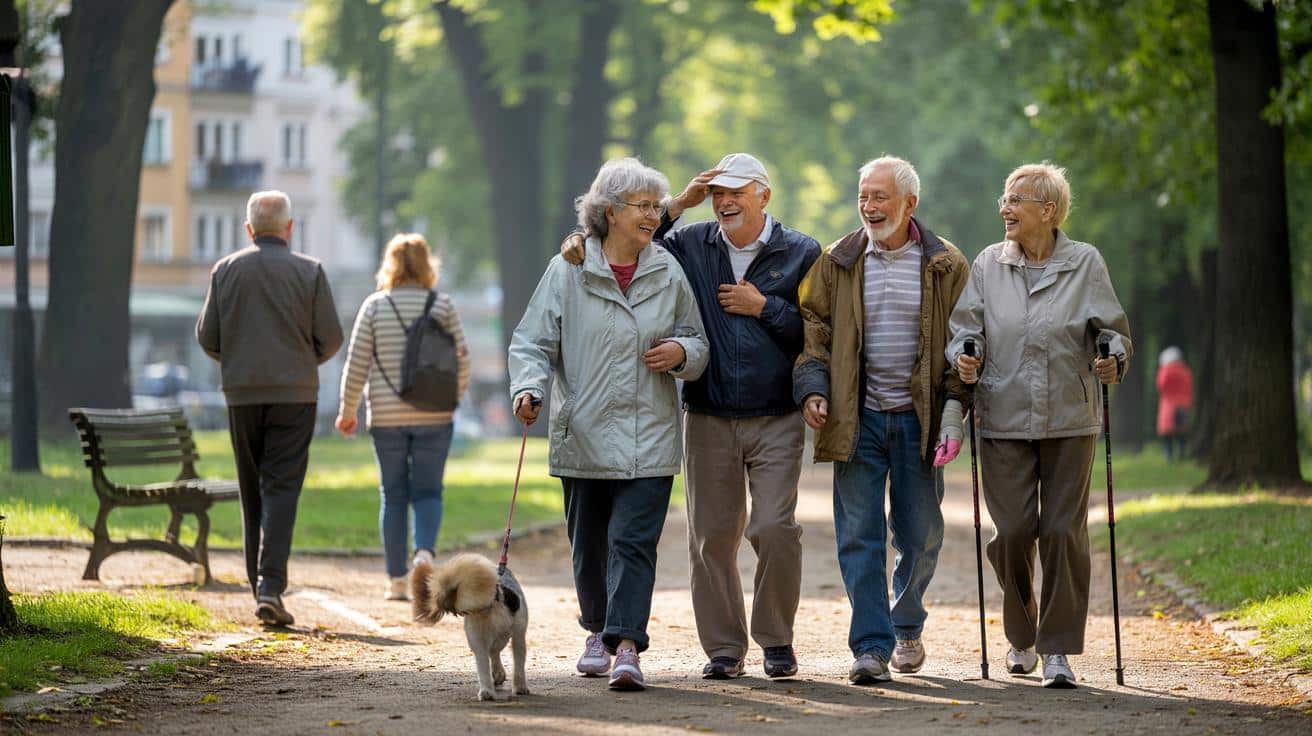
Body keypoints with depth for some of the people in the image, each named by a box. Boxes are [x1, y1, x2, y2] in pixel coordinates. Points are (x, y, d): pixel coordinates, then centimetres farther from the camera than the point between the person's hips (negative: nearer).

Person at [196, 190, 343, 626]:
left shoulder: (226, 270, 3)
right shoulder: (308, 271, -3)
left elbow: (207, 337, 4)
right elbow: (330, 337, -3)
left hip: (241, 394, 2)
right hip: (294, 393, -2)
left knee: (252, 492, 11)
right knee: (281, 488, -5)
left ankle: (260, 588, 12)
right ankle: (271, 584, -20)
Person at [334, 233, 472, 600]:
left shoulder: (375, 305, -1)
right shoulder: (443, 305, 0)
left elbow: (357, 363, -2)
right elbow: (462, 360, 0)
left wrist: (347, 410, 9)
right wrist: (452, 399, 17)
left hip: (386, 416, 0)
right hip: (434, 417, 0)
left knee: (393, 494, 8)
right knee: (428, 490, 7)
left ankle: (397, 580, 8)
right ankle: (425, 550, -20)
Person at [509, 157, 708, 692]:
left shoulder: (669, 273, 6)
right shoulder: (568, 271, -1)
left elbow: (700, 343, 15)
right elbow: (533, 342, -1)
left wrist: (682, 353, -8)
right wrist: (529, 389, -19)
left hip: (648, 438, 0)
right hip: (583, 434, 0)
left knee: (634, 541, -12)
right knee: (588, 543, 11)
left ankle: (626, 646, -18)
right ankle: (598, 631, 33)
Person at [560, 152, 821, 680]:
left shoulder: (801, 254, 2)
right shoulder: (690, 245, 7)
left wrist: (764, 307, -9)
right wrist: (678, 205, -3)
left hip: (777, 419, -2)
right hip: (708, 419, 2)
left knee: (775, 528, -10)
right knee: (712, 535, 4)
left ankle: (777, 640, 6)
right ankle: (723, 646, 13)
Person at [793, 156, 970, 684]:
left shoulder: (945, 266, 3)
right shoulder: (836, 263, 6)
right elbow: (813, 329, 6)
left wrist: (954, 408, -6)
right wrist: (812, 388, -9)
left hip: (918, 418, 0)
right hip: (858, 418, 0)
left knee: (920, 537, 6)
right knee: (859, 535, -6)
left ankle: (907, 626, 30)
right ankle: (872, 646, -3)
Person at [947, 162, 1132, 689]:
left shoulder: (1085, 263, 3)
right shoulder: (988, 265, 8)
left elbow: (1111, 329, 5)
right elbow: (967, 326, 9)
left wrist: (1113, 360, -15)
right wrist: (964, 359, -11)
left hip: (1070, 422, -1)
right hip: (1004, 421, 1)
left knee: (1063, 531, -5)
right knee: (1012, 532, -2)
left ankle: (1058, 650, 2)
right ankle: (1021, 635, 21)